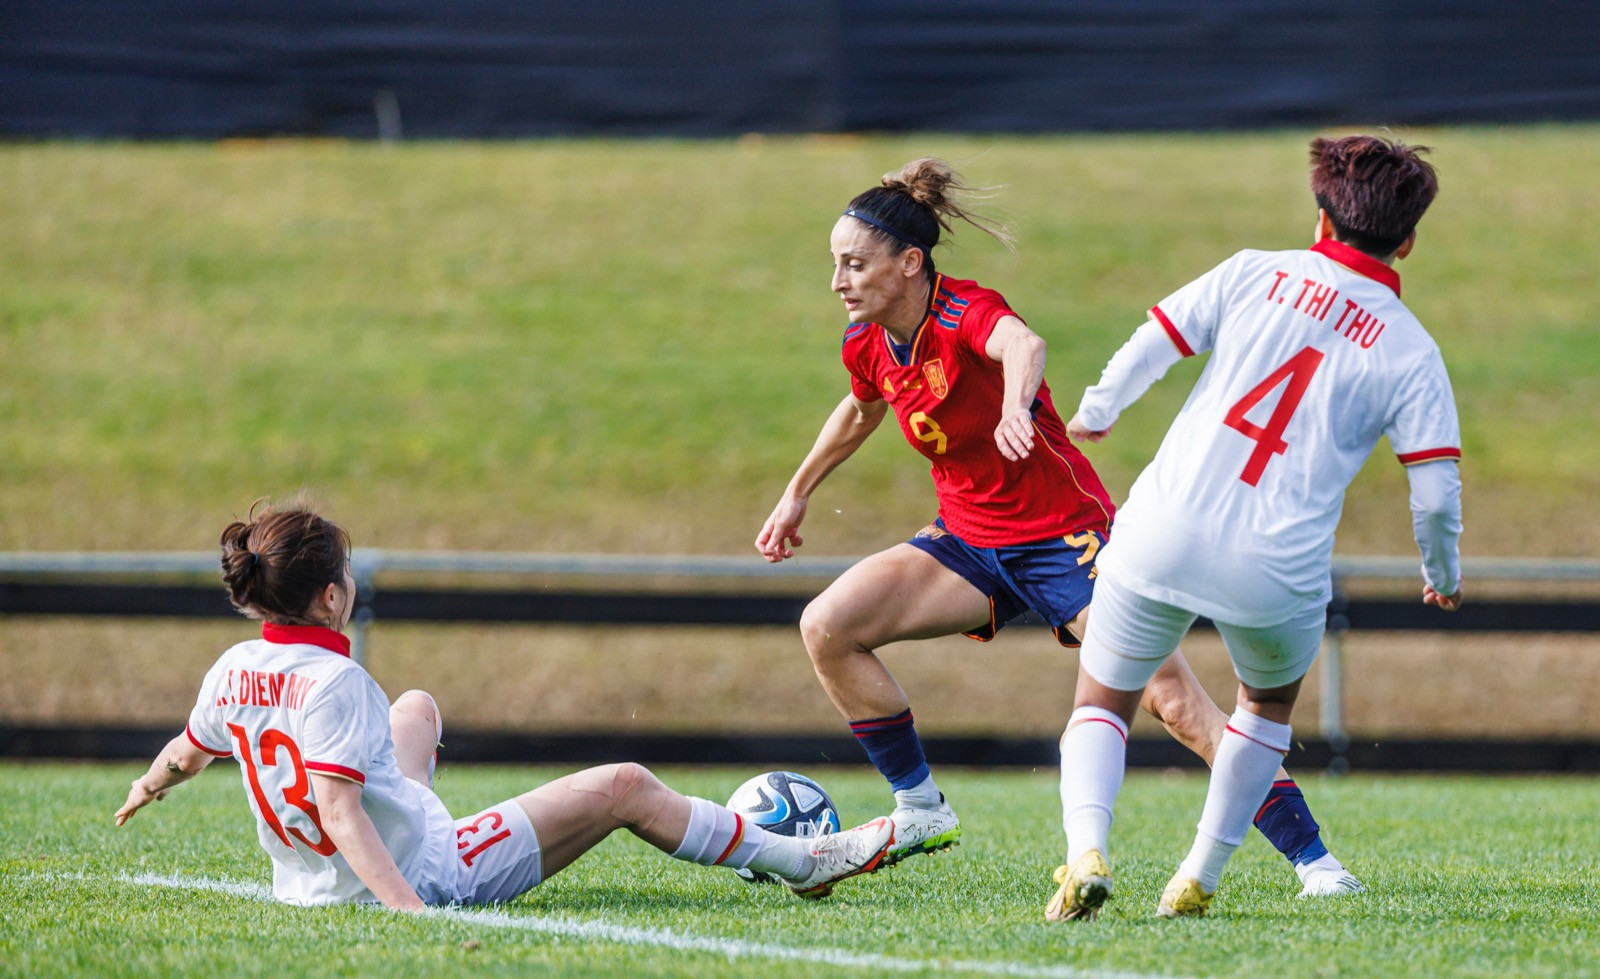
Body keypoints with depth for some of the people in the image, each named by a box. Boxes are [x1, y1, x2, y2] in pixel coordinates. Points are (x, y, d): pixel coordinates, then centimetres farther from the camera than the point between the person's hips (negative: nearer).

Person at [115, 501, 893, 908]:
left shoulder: (233, 672, -3)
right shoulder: (333, 684, -27)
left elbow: (189, 751, 16)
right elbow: (336, 807, -36)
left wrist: (148, 789, 39)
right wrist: (407, 907, -43)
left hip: (304, 878, 9)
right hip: (422, 873, -9)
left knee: (416, 708, 34)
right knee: (624, 788, -1)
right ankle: (802, 863, 12)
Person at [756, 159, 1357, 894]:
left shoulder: (967, 312, -24)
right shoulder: (867, 346, -2)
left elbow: (1023, 344, -49)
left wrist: (1015, 404, -71)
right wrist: (797, 493, 30)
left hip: (1064, 538, -7)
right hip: (968, 542, 7)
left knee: (1175, 702, -16)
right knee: (827, 627, -9)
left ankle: (1310, 856, -9)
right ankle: (920, 811, 3)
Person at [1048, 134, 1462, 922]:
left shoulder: (1257, 274, 4)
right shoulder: (1411, 354, 2)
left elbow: (1149, 346, 2)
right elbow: (1436, 493, -2)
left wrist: (1095, 412, 23)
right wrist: (1442, 576, 18)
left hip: (1162, 536, 0)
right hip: (1276, 573, 0)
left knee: (1100, 707, 17)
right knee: (1269, 705, 31)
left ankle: (1086, 850, -11)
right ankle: (1198, 879, 22)